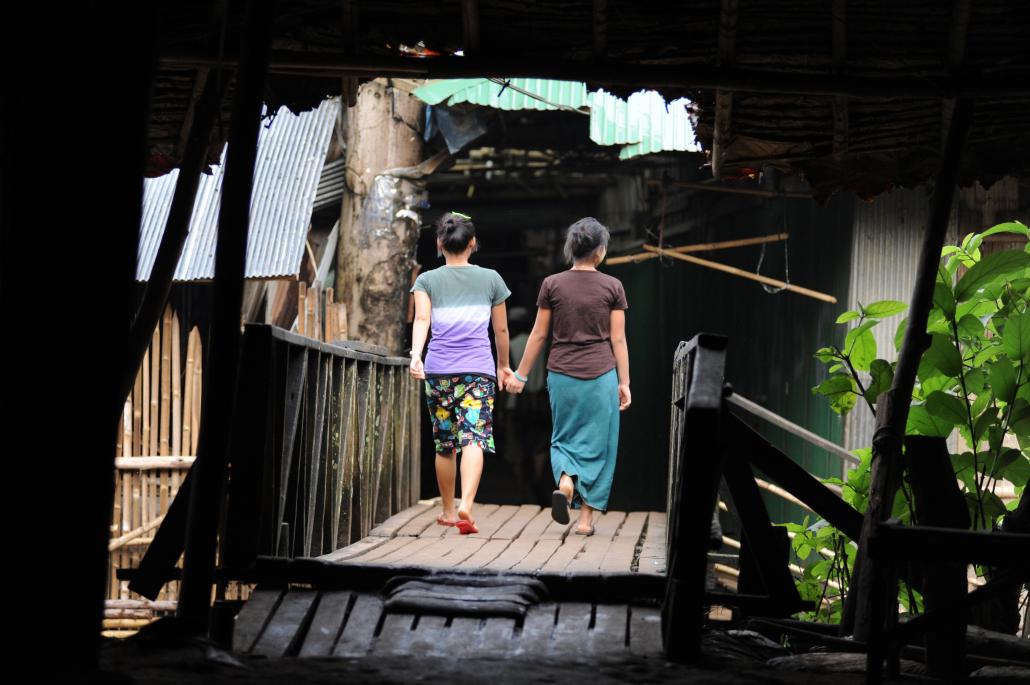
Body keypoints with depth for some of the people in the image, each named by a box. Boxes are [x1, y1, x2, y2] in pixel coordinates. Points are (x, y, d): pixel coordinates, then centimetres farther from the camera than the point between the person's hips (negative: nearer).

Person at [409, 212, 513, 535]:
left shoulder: (427, 280, 8)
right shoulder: (491, 279, 10)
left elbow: (422, 319, -10)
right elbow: (501, 330, 17)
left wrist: (415, 355, -22)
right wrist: (504, 365, 30)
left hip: (439, 369, 1)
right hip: (479, 369, -1)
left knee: (444, 444, 14)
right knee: (474, 438, -11)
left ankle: (449, 511, 27)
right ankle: (466, 505, -31)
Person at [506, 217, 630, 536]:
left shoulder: (552, 285, -1)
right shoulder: (612, 287, -3)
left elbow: (539, 335, 2)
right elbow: (618, 339, -2)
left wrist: (521, 374, 11)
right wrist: (624, 383, 4)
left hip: (561, 374, 1)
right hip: (601, 375, -1)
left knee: (564, 437, 15)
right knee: (596, 443, 8)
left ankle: (565, 480, -16)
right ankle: (586, 517, 6)